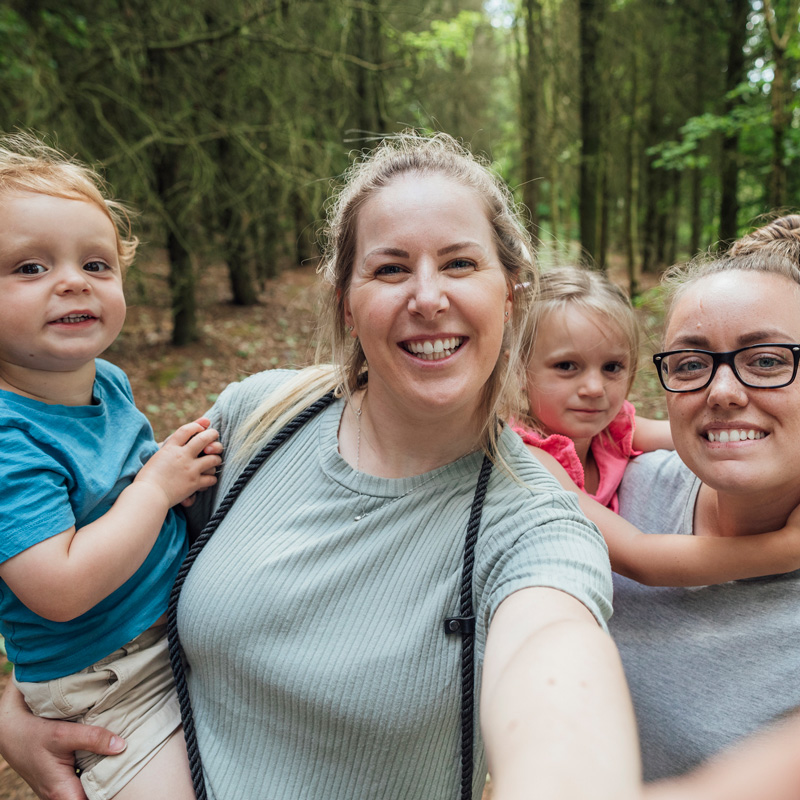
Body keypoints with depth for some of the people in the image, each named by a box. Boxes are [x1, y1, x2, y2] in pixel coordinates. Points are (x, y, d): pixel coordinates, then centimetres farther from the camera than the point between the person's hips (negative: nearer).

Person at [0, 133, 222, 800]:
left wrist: (181, 462, -1)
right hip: (108, 688, -7)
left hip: (187, 632, 8)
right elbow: (61, 589, -33)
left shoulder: (109, 382, -2)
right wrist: (157, 486, -23)